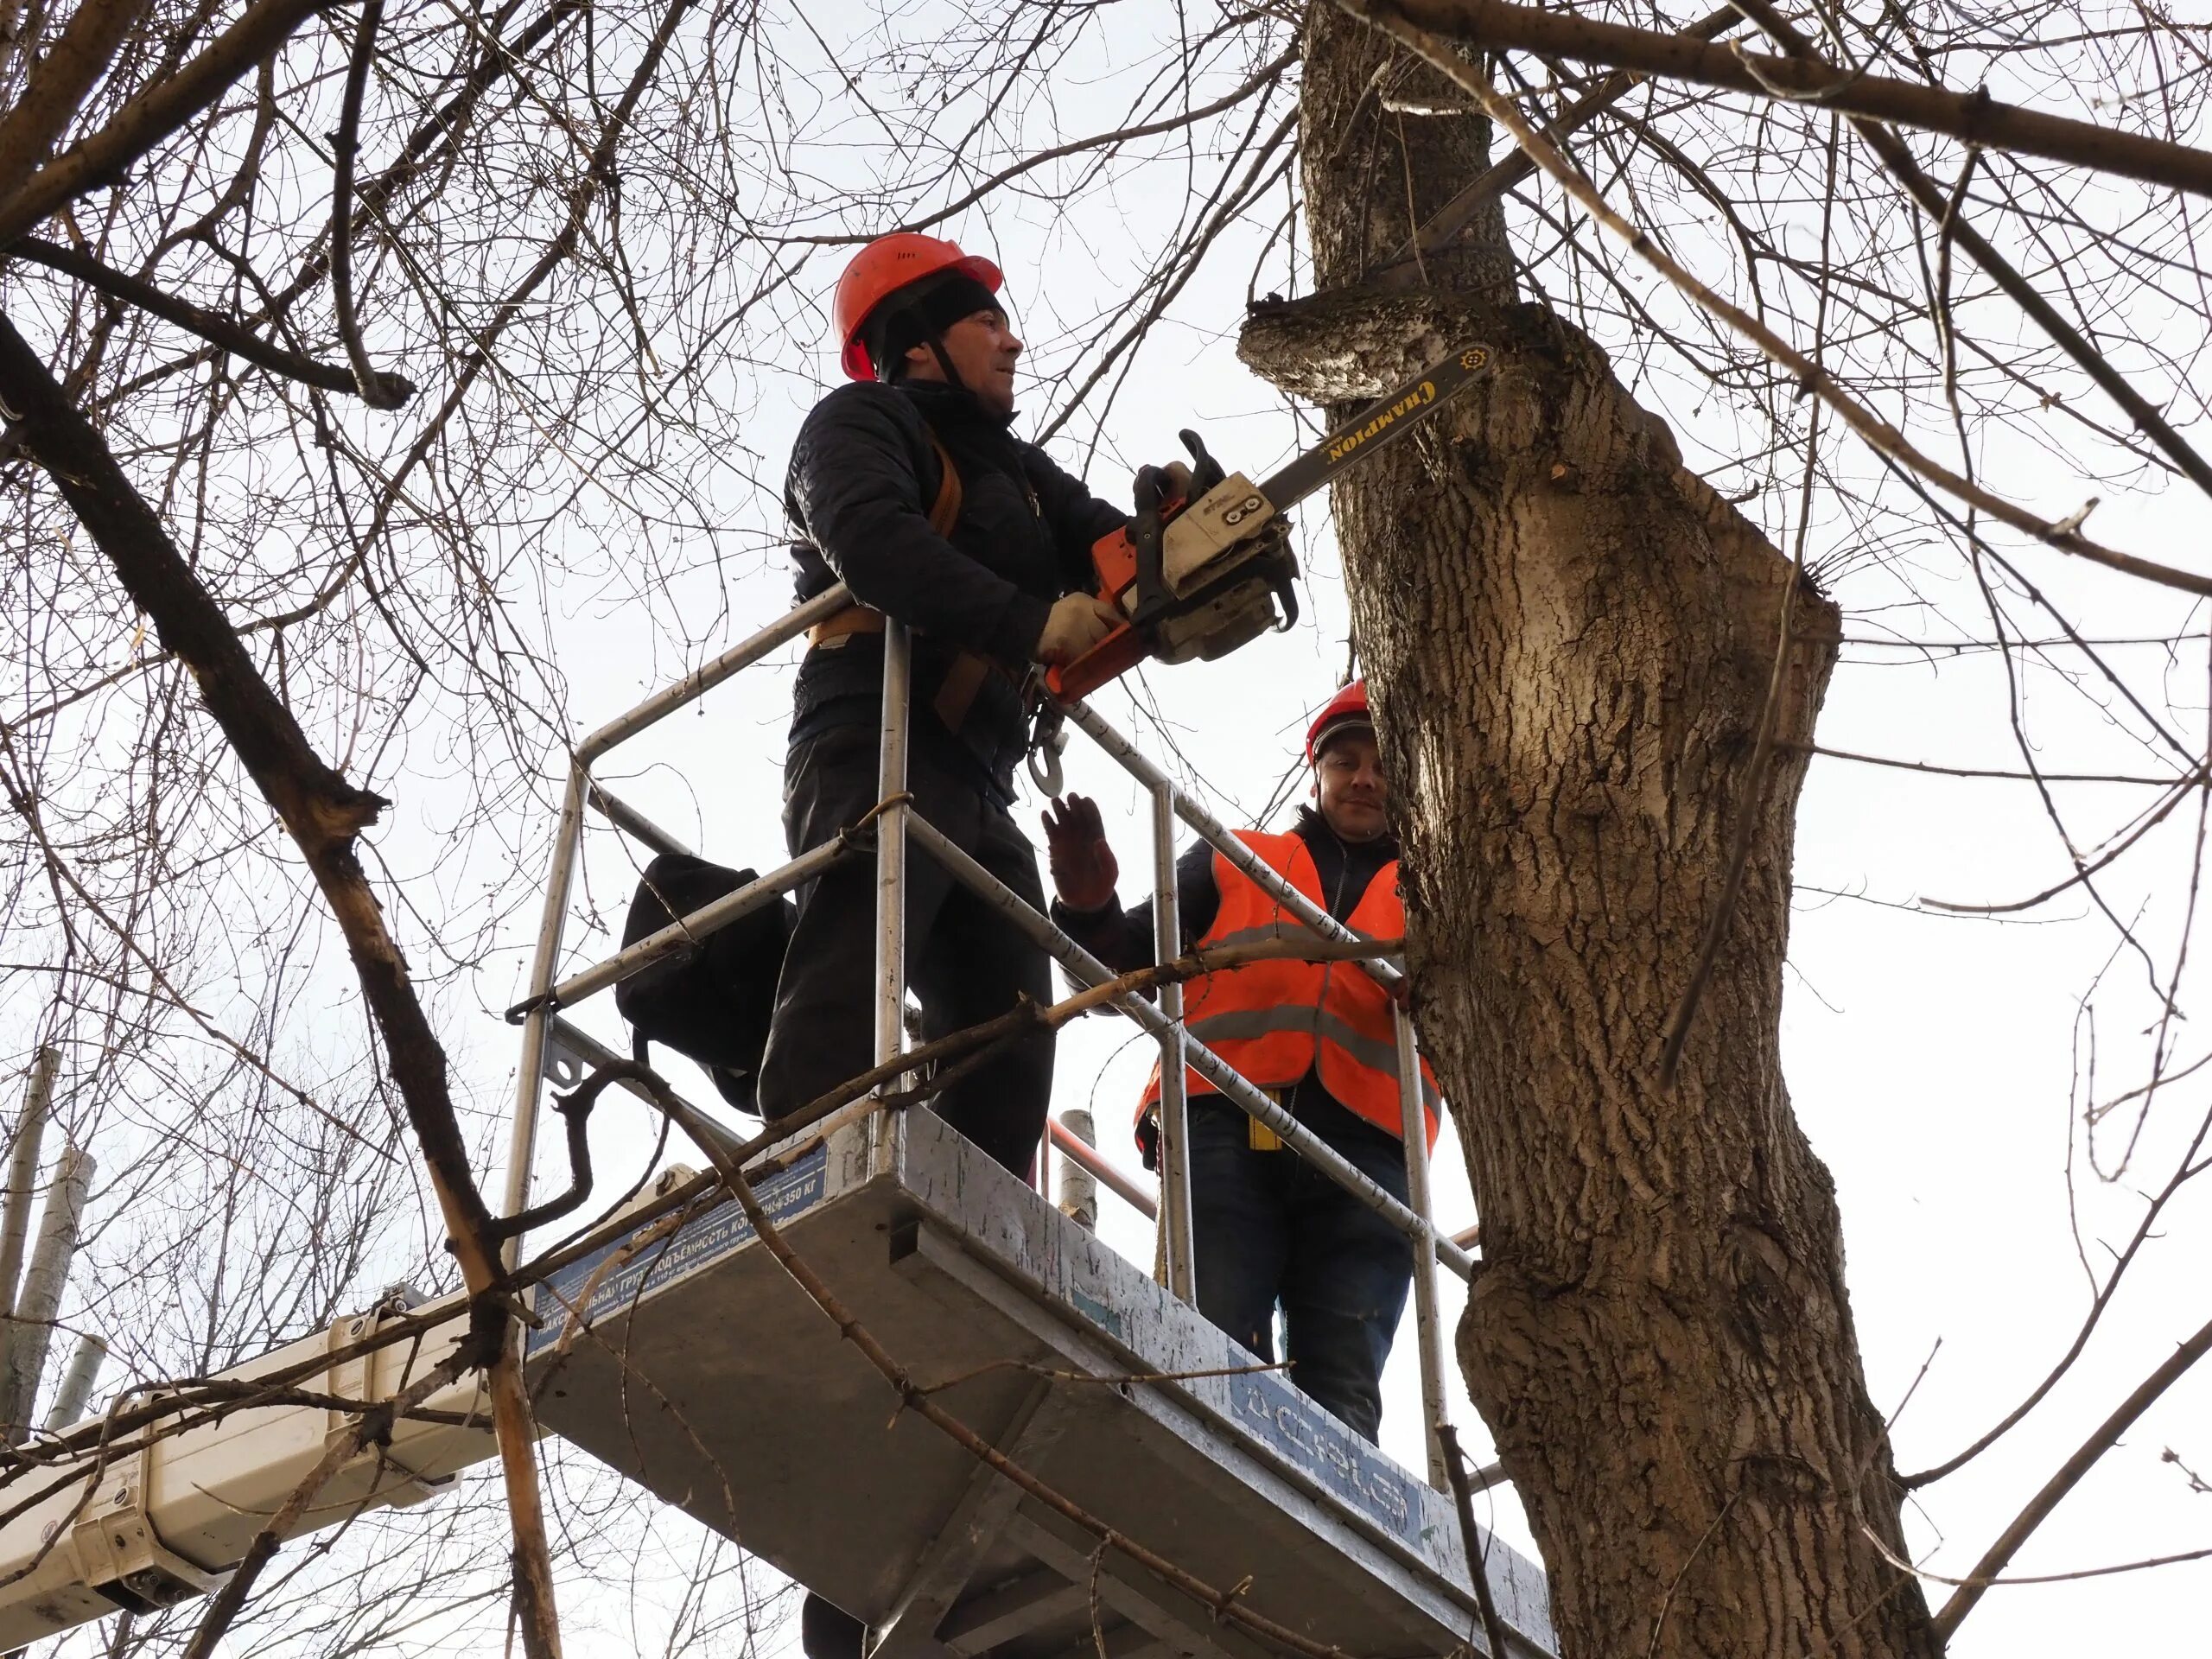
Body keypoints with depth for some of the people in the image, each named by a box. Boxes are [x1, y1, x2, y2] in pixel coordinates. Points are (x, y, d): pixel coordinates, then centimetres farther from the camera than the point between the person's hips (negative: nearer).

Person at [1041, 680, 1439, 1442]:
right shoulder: (1231, 864, 26)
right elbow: (1126, 964, 18)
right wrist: (1089, 910, -4)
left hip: (1364, 1156, 1)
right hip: (1227, 1129, -1)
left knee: (1340, 1399, -12)